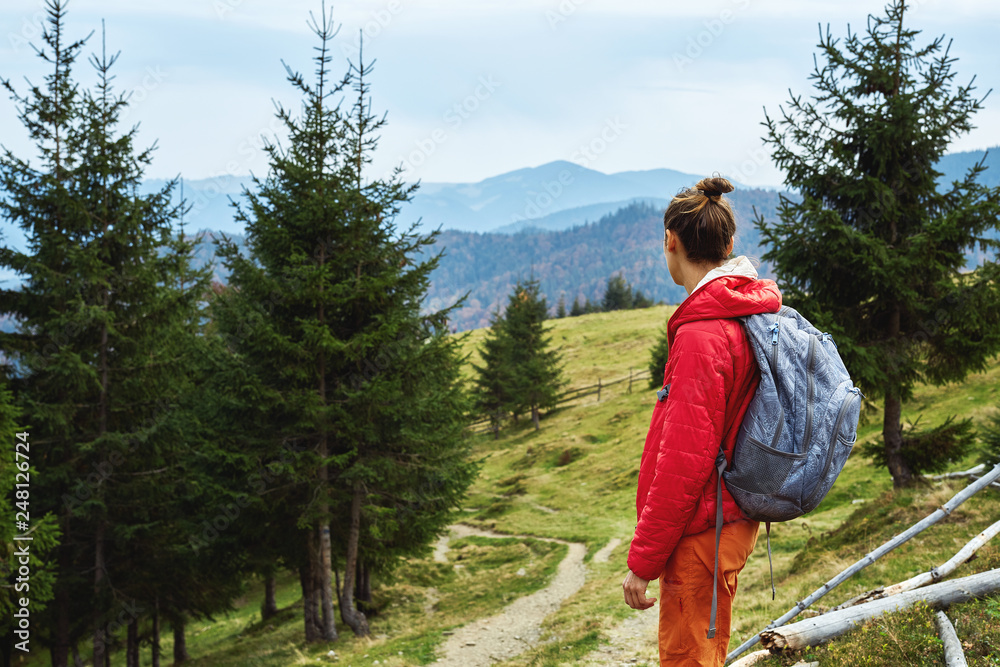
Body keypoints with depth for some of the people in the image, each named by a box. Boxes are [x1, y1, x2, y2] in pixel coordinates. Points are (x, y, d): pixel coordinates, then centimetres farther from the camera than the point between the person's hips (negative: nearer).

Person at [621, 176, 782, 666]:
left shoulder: (701, 336, -22)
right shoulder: (754, 312, 8)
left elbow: (683, 464, -24)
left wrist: (643, 562, -17)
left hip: (701, 534, -9)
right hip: (732, 520, 9)